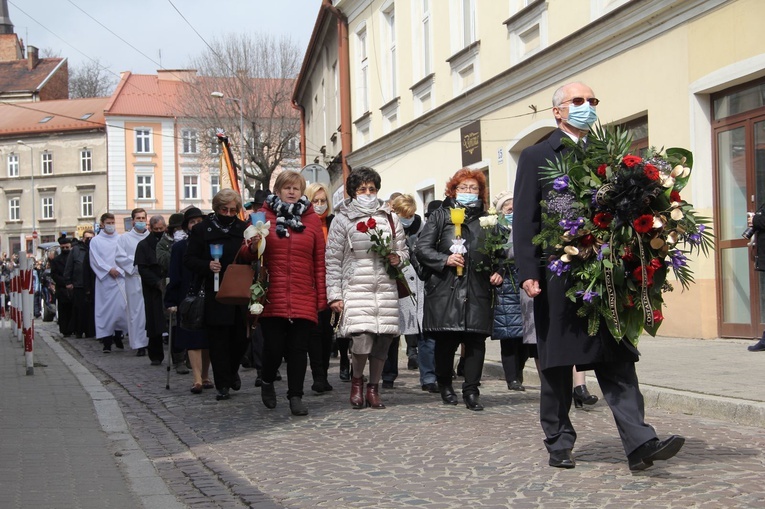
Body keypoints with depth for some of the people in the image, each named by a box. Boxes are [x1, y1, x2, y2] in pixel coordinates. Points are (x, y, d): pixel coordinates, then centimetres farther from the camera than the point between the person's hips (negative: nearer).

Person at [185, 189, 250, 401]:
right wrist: (207, 266, -15)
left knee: (241, 337, 3)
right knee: (218, 340, 0)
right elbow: (189, 259, 3)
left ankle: (232, 370, 31)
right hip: (215, 294, -2)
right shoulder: (202, 230, 3)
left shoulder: (243, 229, 9)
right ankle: (223, 385, 8)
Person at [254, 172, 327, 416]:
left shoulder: (312, 219, 10)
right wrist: (253, 246, -12)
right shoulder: (263, 216, 8)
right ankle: (267, 383, 26)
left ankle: (296, 396, 12)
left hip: (304, 297, 1)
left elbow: (320, 261, 8)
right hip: (272, 297, -1)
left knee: (298, 348, 1)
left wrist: (322, 296, 3)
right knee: (274, 347, -3)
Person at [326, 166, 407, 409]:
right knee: (362, 341, -16)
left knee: (382, 342, 3)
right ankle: (357, 380, 12)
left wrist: (397, 258, -3)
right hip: (355, 288, -3)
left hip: (386, 289, 4)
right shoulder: (342, 219, 3)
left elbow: (403, 250, 22)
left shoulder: (389, 218, 13)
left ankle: (373, 388, 22)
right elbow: (333, 260, 1)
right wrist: (334, 295, -5)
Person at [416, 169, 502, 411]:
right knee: (446, 340, 2)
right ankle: (445, 385, 20)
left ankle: (471, 391, 2)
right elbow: (422, 248, 3)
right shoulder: (440, 216, 9)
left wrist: (497, 272, 3)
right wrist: (445, 260, -11)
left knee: (476, 340, -5)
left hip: (477, 290, 2)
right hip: (445, 288, -2)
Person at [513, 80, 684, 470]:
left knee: (617, 359, -3)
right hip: (557, 275, -3)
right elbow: (524, 220, -2)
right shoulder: (536, 157, 5)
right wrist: (528, 274, -11)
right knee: (557, 363, 5)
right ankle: (559, 444, 15)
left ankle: (640, 443, -9)